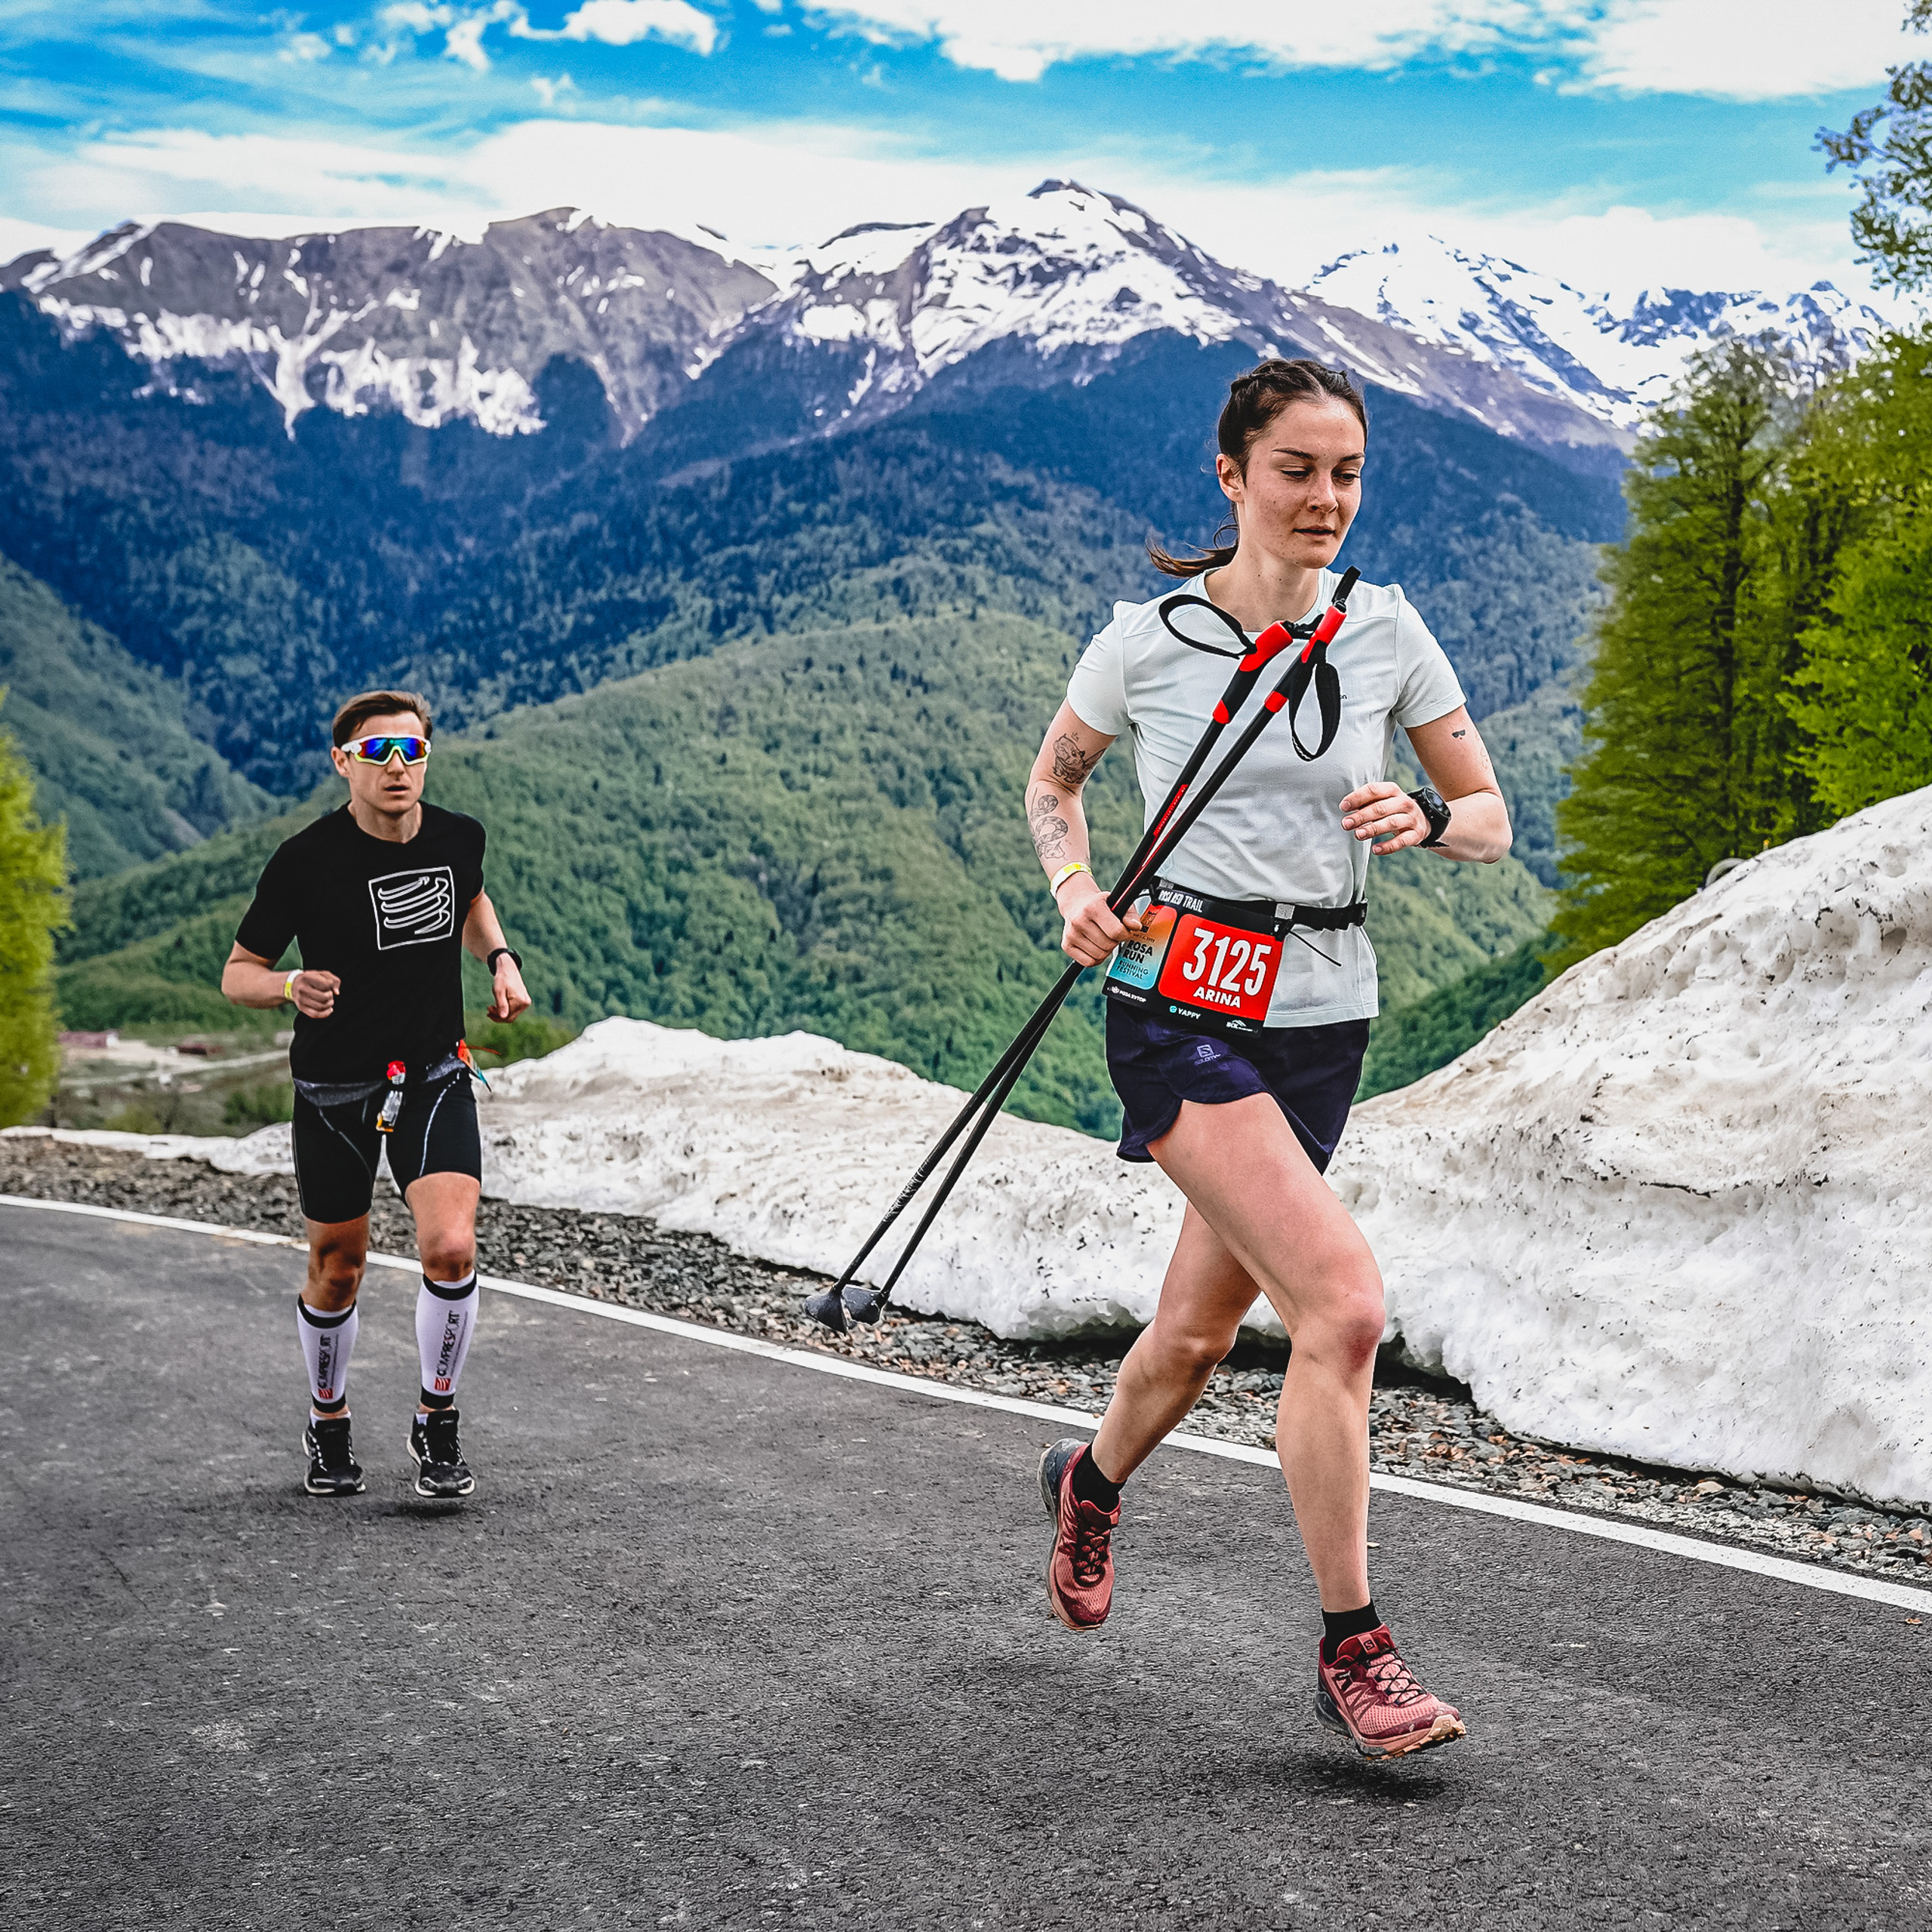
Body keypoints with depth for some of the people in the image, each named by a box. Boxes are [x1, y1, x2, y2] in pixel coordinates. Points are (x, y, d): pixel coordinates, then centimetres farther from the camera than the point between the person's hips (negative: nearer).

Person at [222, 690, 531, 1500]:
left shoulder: (458, 837, -4)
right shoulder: (305, 859, -15)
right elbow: (237, 973, -7)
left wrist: (502, 959, 4)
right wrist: (292, 987, -29)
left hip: (436, 1077, 2)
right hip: (333, 1089, -2)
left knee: (450, 1250, -16)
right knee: (336, 1272, 9)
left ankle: (437, 1425, 5)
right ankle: (328, 1425, 35)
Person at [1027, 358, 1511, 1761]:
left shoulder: (1386, 630, 3)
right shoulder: (1149, 640, -4)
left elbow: (1491, 820, 8)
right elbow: (1054, 777, 14)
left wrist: (1428, 821, -14)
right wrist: (1076, 890, -4)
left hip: (1323, 1021, 4)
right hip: (1182, 1007, -4)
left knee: (1199, 1333, 13)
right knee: (1343, 1300, -21)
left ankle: (1092, 1482, 48)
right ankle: (1353, 1654, -9)